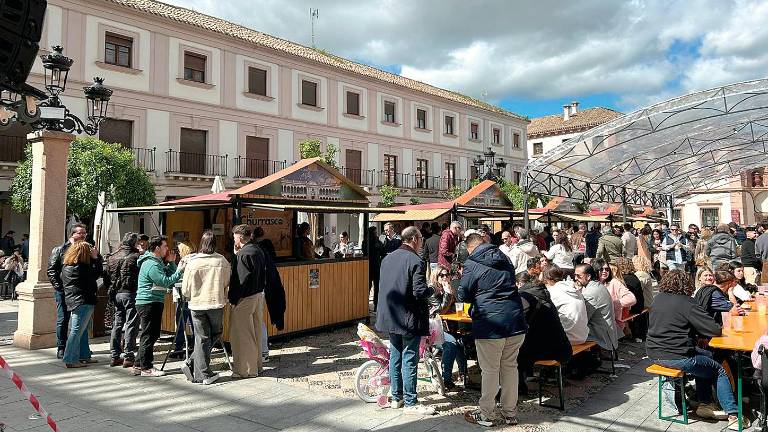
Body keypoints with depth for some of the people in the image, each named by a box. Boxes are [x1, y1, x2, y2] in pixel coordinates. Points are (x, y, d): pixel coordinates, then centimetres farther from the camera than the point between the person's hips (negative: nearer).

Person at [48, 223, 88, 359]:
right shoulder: (60, 250, -1)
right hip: (63, 291, -3)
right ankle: (61, 349, 12)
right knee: (63, 320, 3)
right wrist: (59, 286, -10)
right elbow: (51, 270, -2)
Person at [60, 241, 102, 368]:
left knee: (84, 330, 19)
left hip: (74, 301, 10)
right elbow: (96, 274, -12)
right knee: (77, 331, -5)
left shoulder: (66, 264, 10)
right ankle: (71, 360, 0)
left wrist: (94, 258, 9)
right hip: (83, 301, -10)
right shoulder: (80, 267, -20)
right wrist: (95, 257, -5)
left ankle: (84, 355, 28)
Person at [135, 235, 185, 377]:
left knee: (150, 335, 15)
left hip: (154, 303, 11)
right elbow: (166, 282, -24)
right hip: (148, 303, -11)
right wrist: (179, 271, -21)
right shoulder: (151, 264, -17)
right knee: (149, 335, -5)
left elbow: (169, 275, 16)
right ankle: (146, 368, 1)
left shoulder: (158, 262, 16)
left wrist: (171, 263, 4)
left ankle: (139, 365, 23)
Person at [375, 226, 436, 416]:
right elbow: (419, 292, -22)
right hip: (409, 318, -7)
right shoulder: (415, 261, -16)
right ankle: (410, 403, 8)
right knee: (409, 360, 0)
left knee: (395, 356, 16)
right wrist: (434, 289, -4)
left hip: (390, 317, 7)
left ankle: (396, 397, 26)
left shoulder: (387, 258, 8)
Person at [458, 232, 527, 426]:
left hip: (490, 325, -5)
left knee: (490, 370, 4)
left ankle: (487, 415, 16)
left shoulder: (471, 264, -4)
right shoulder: (504, 259, 13)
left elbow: (463, 296, -2)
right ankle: (510, 414, 24)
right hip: (516, 322, 6)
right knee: (510, 367, 15)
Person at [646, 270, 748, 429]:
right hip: (676, 356, -7)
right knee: (719, 371, 14)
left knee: (705, 356, 27)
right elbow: (715, 330, -13)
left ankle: (705, 404, 30)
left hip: (653, 353, 7)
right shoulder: (687, 303, -13)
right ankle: (733, 415, 16)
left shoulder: (658, 298, 8)